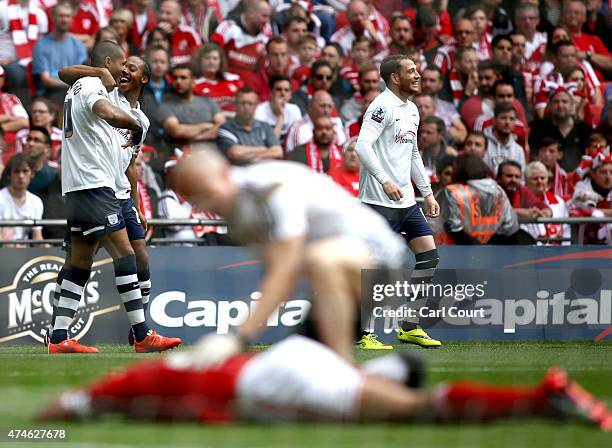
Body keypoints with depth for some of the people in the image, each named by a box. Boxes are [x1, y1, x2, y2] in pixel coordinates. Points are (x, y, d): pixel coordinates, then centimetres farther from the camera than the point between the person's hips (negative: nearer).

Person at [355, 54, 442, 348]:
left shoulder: (411, 110, 17)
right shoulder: (383, 106, -12)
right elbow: (363, 145, -22)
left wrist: (427, 193, 22)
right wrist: (384, 180, -31)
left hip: (407, 201, 9)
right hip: (381, 202, -9)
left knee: (429, 256, 5)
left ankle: (409, 327, 11)